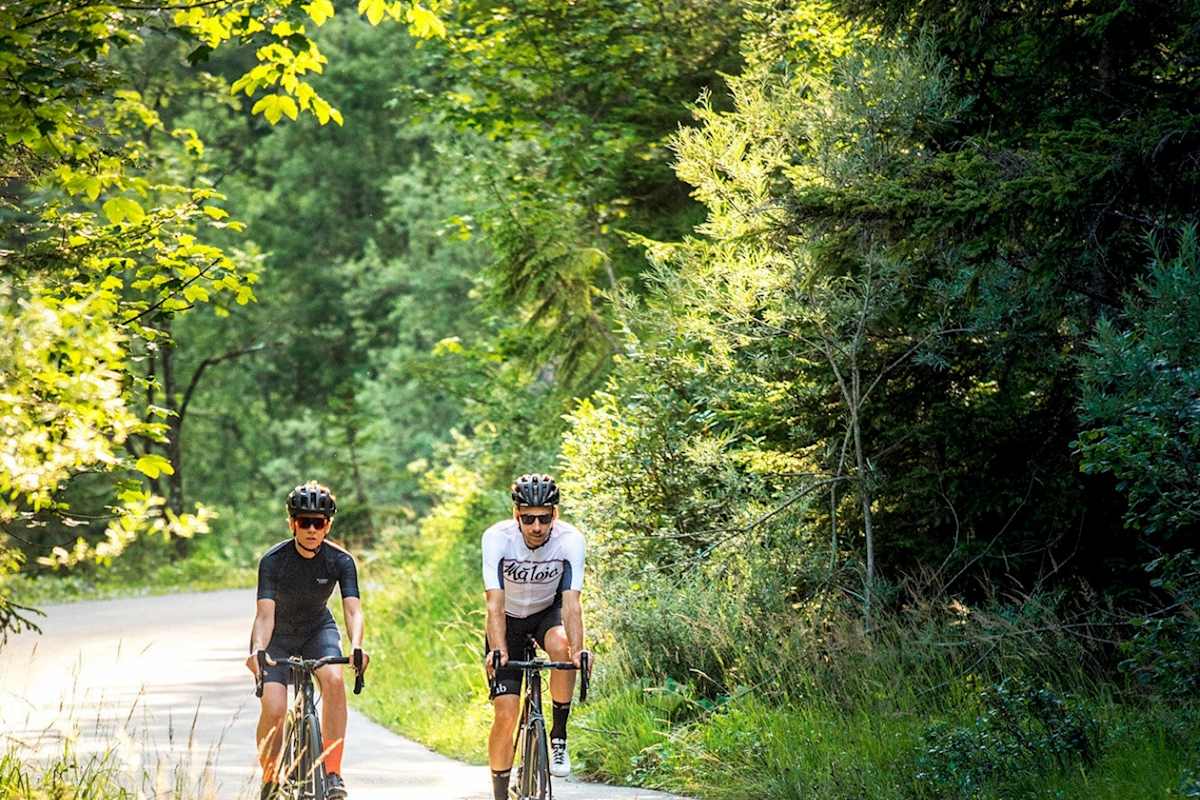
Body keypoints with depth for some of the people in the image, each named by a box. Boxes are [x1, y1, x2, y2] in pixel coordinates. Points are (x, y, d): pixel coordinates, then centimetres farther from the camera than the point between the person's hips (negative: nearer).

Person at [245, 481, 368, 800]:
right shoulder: (273, 561, -24)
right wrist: (258, 650, -50)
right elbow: (265, 614, -31)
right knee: (273, 711, -20)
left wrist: (356, 647, -48)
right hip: (278, 636, -1)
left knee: (334, 679, -30)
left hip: (318, 630, 1)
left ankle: (333, 773, -23)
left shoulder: (341, 560, -19)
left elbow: (353, 610, -28)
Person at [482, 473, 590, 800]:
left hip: (548, 611, 0)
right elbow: (495, 604, -33)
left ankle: (559, 736, -18)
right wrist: (498, 651, -48)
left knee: (561, 646, -35)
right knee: (506, 714, -10)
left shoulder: (570, 539, -27)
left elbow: (572, 604, -32)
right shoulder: (497, 537, -29)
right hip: (509, 619, 0)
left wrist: (578, 650, -48)